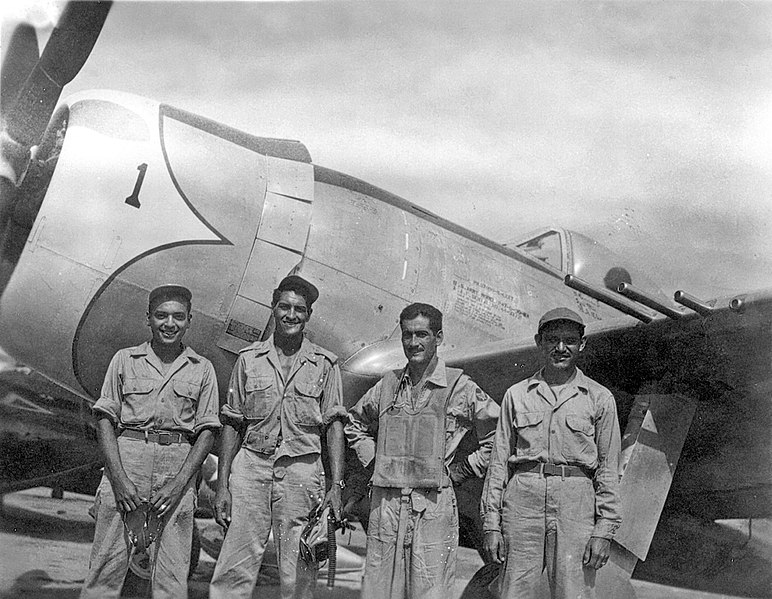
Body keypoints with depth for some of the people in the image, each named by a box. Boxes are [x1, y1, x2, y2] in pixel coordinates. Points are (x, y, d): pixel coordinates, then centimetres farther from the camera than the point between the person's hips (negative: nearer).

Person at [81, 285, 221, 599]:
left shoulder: (202, 368, 10)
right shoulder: (125, 360, 10)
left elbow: (206, 432, 6)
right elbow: (105, 420, 5)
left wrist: (179, 483, -7)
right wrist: (119, 477, -8)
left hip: (178, 464, 0)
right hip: (126, 458, 0)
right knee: (106, 564, -3)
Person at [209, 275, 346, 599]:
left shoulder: (325, 364, 6)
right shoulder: (249, 359, 8)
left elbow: (334, 427, 4)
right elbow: (232, 425, 8)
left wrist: (336, 485, -5)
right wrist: (222, 485, 2)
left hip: (303, 470, 0)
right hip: (251, 466, 1)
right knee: (234, 572, -3)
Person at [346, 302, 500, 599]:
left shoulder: (460, 388, -1)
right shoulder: (388, 384, 10)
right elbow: (355, 425, 27)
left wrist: (460, 471, 0)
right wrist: (374, 461, 14)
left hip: (433, 508, -3)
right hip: (385, 504, 4)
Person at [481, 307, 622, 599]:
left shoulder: (599, 398, 8)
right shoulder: (517, 394, 11)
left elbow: (608, 468, 7)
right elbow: (499, 461, 10)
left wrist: (604, 530, -1)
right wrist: (491, 524, 4)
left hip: (575, 501, -1)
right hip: (523, 497, 1)